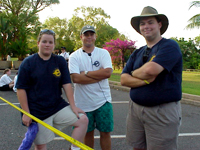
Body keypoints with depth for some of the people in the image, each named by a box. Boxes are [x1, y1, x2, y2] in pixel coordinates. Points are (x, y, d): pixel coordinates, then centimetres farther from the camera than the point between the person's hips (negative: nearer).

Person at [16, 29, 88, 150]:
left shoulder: (60, 61, 3)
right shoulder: (28, 63, -5)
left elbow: (67, 84, 1)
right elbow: (21, 89, -6)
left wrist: (73, 106, -5)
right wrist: (26, 113, -10)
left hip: (58, 106, 3)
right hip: (37, 111, -2)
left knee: (83, 119, -13)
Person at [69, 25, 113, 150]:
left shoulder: (103, 53, 1)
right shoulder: (74, 56, -1)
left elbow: (108, 72, -15)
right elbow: (75, 78, -15)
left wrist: (86, 73, -12)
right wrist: (99, 76, -15)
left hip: (103, 101, 0)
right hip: (83, 103, 0)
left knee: (105, 133, 10)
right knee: (88, 133, 15)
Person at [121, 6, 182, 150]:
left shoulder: (170, 46, -8)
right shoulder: (137, 53, 13)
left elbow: (151, 70, -25)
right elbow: (124, 79, 3)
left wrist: (134, 73, -3)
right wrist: (144, 80, -16)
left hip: (162, 112, -6)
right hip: (135, 108, 7)